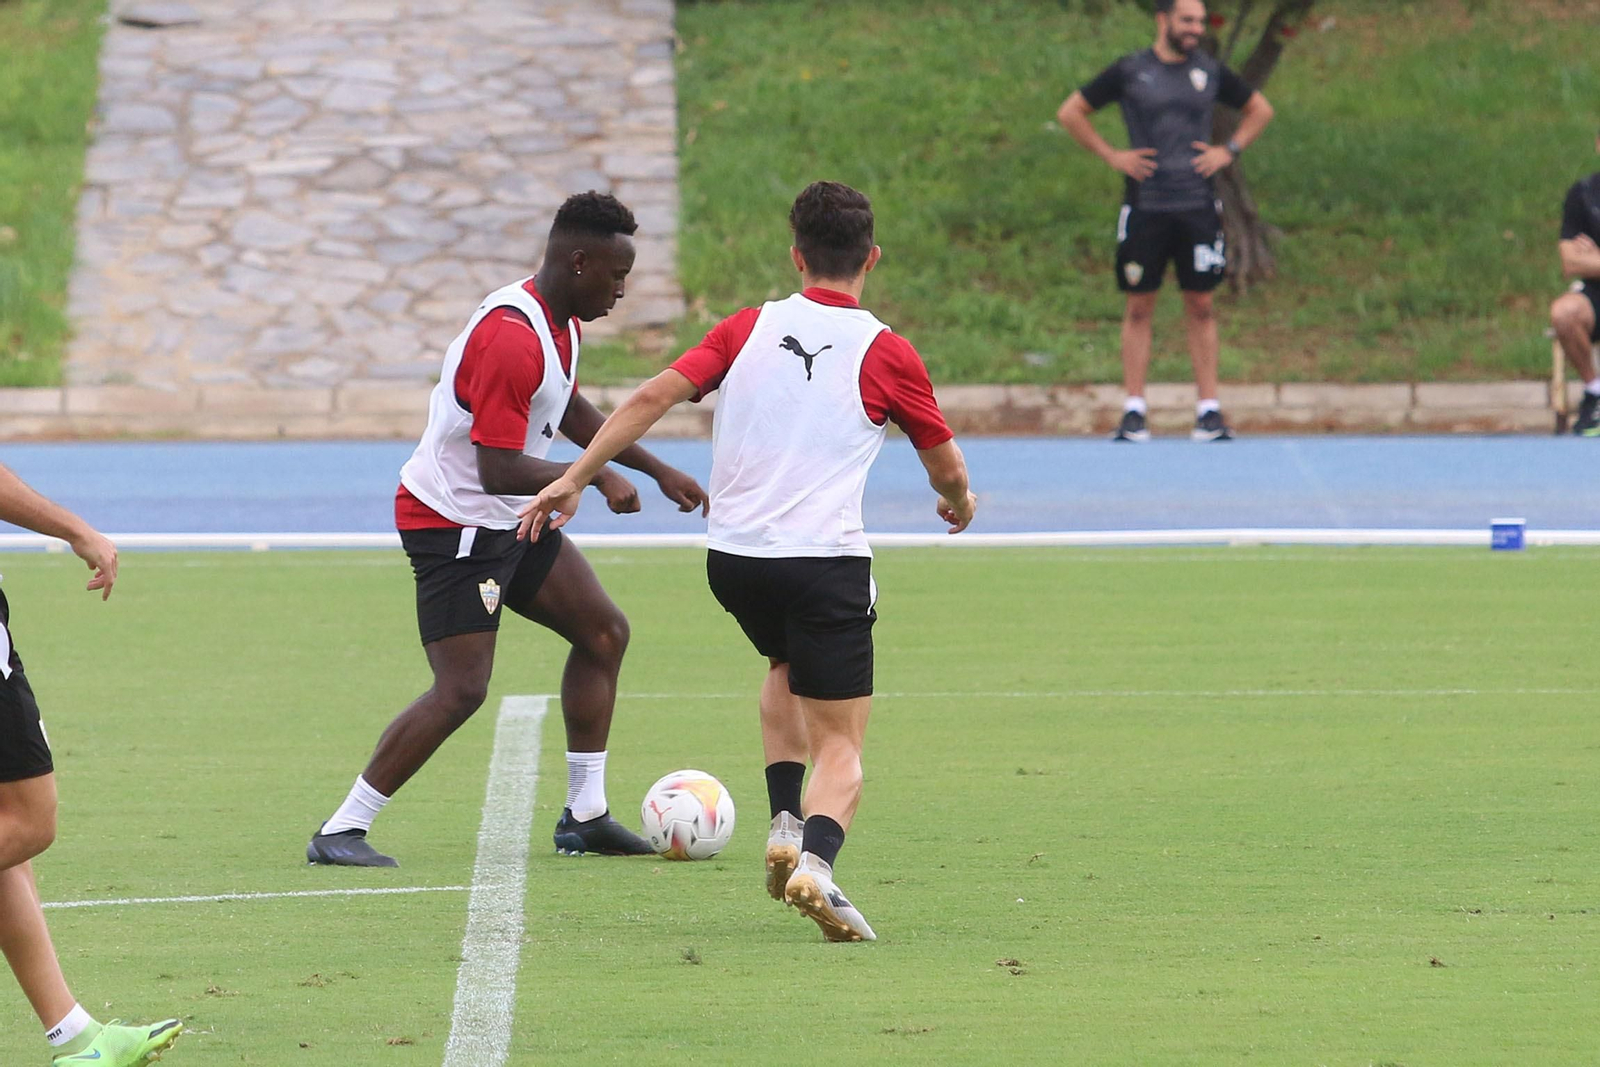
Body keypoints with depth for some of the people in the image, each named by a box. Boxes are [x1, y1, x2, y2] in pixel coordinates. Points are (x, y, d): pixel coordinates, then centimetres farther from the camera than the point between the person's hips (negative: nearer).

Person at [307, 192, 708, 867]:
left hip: (509, 524, 10)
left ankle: (585, 816, 18)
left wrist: (658, 471, 24)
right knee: (461, 690, -16)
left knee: (604, 633, 12)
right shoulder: (510, 337, -28)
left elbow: (569, 411, 25)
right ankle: (340, 834, -11)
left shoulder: (560, 319, 6)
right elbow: (499, 470, -29)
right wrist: (596, 478, -21)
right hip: (454, 524, -10)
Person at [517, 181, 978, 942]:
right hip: (825, 559, -4)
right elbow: (946, 466, 10)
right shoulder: (885, 354, -1)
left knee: (787, 669, 34)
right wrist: (960, 501, 33)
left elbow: (653, 396, -3)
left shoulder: (750, 329, 6)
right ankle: (815, 857, -26)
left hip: (732, 556, 4)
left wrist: (574, 479, 2)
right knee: (841, 745, 2)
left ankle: (785, 824, 19)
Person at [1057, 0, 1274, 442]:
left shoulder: (1210, 71, 8)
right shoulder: (1130, 71, 0)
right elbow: (1070, 113, 6)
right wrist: (1110, 155, -2)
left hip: (1197, 207, 2)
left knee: (1201, 307, 2)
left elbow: (1259, 110, 22)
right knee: (1139, 308, 0)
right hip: (1145, 205, -2)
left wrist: (1229, 151, 7)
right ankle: (1133, 412, 2)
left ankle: (1209, 410, 3)